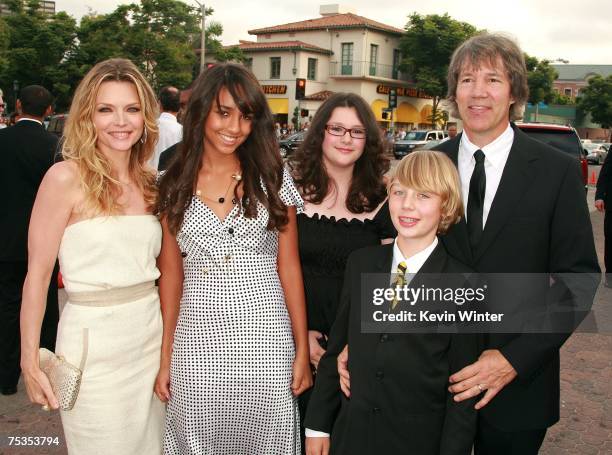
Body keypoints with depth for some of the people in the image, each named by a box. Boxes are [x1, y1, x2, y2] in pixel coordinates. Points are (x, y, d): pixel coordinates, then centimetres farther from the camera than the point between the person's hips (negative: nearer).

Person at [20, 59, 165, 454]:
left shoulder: (149, 182, 6)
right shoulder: (66, 177, -11)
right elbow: (38, 274, -9)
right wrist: (30, 361, -9)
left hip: (151, 334, 6)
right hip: (93, 339, -5)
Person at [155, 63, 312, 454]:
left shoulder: (272, 177, 1)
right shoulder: (174, 185, 4)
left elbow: (289, 267, 2)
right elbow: (171, 274, 7)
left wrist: (302, 350, -1)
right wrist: (165, 358, 5)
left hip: (265, 339, -1)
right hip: (197, 339, 1)